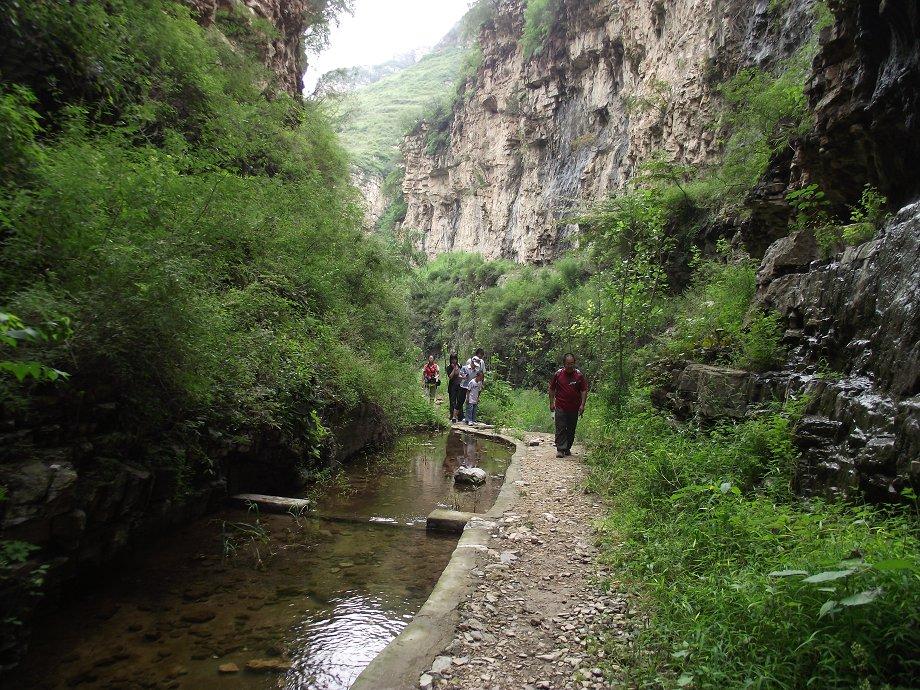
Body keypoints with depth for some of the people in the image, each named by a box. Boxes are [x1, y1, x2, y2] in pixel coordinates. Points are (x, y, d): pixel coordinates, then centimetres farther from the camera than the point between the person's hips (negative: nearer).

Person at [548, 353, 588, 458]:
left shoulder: (579, 375, 1)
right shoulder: (558, 374, 0)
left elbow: (584, 390, 4)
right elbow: (552, 389, 9)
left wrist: (582, 405, -3)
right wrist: (551, 403, 5)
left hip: (574, 408, 1)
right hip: (560, 407, -1)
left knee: (571, 430, 9)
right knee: (560, 429, -6)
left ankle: (567, 448, 21)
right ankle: (560, 449, -5)